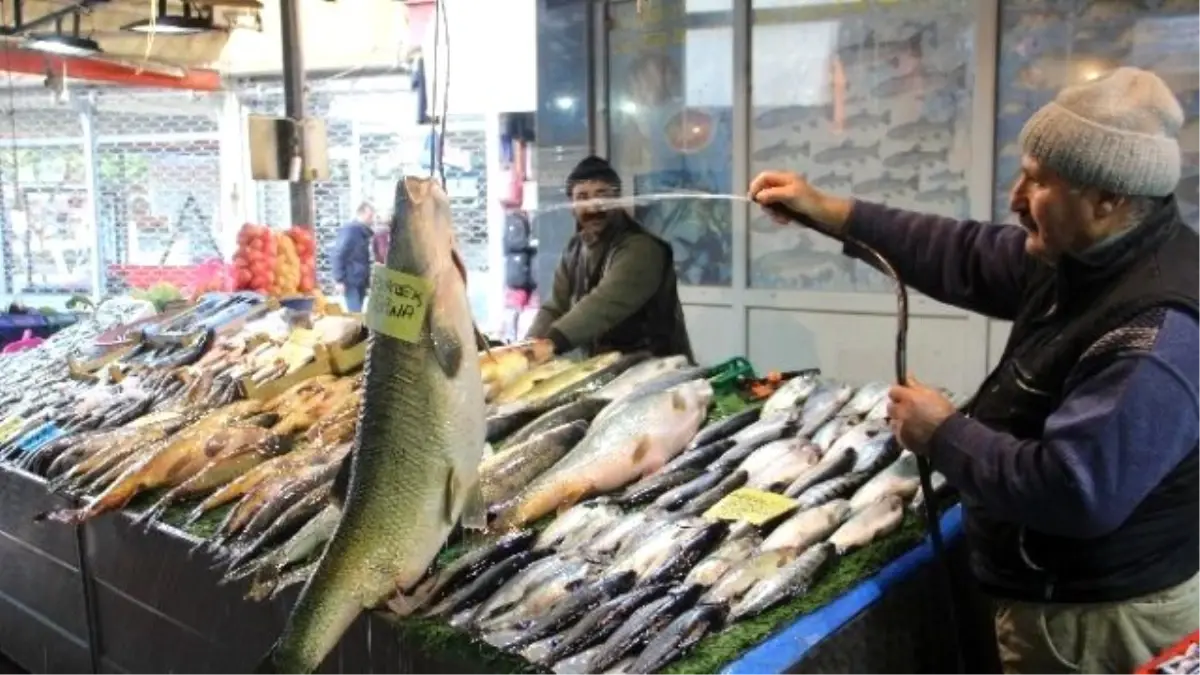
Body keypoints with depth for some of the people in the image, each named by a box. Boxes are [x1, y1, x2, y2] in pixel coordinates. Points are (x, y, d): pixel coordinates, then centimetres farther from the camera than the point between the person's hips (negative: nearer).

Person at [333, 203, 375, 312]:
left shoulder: (364, 232, 13)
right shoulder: (349, 230, -12)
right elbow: (338, 255, -15)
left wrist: (367, 280, 11)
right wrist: (340, 280, -18)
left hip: (361, 281, 8)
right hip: (351, 281, -8)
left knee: (357, 313, 10)